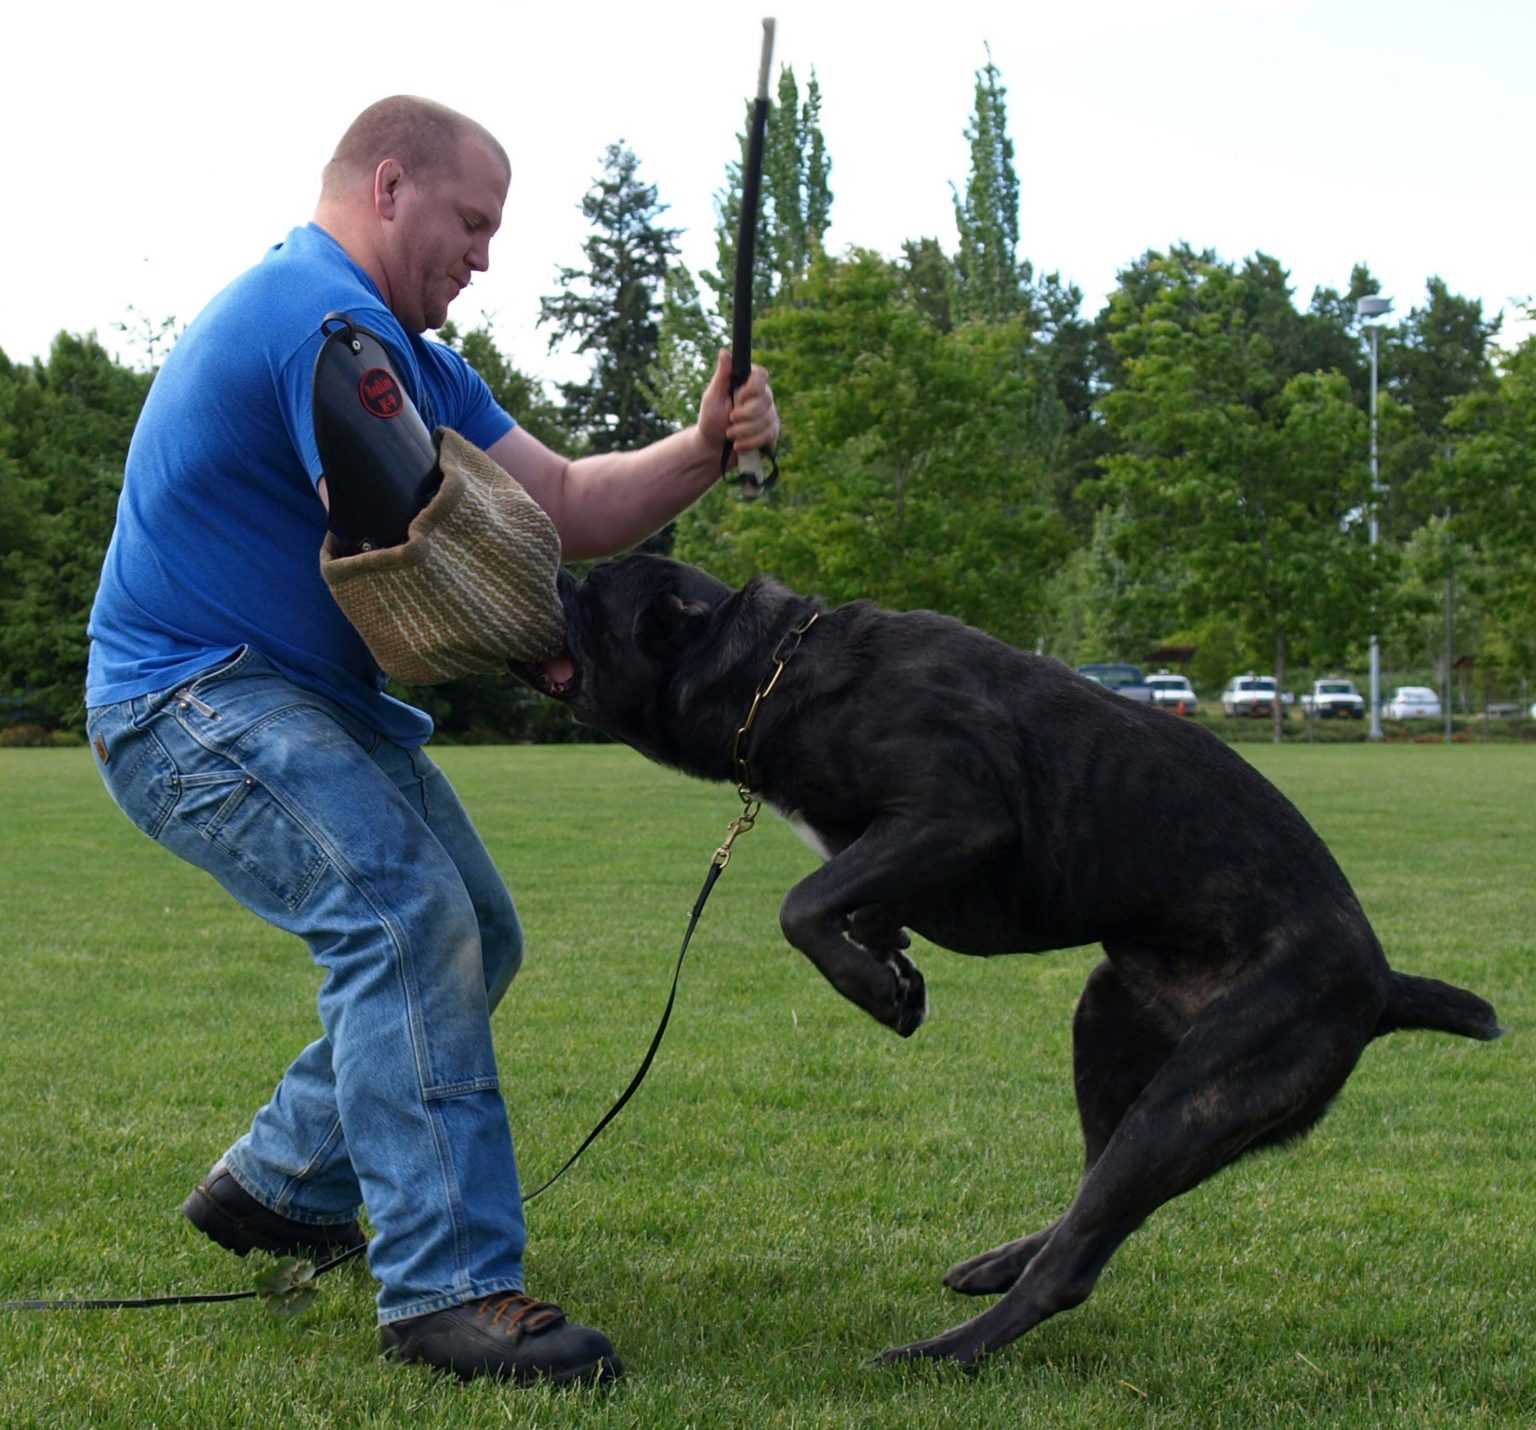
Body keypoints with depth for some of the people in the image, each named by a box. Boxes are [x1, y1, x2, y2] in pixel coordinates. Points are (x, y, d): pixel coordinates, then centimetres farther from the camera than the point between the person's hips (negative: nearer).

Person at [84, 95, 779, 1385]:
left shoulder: (410, 352, 17)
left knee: (471, 941, 14)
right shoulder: (326, 316, -18)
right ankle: (447, 1287, -26)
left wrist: (702, 450, -8)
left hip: (317, 700, 11)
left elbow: (563, 507, 8)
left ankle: (280, 1188, 26)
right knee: (405, 913, -27)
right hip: (191, 701, -11)